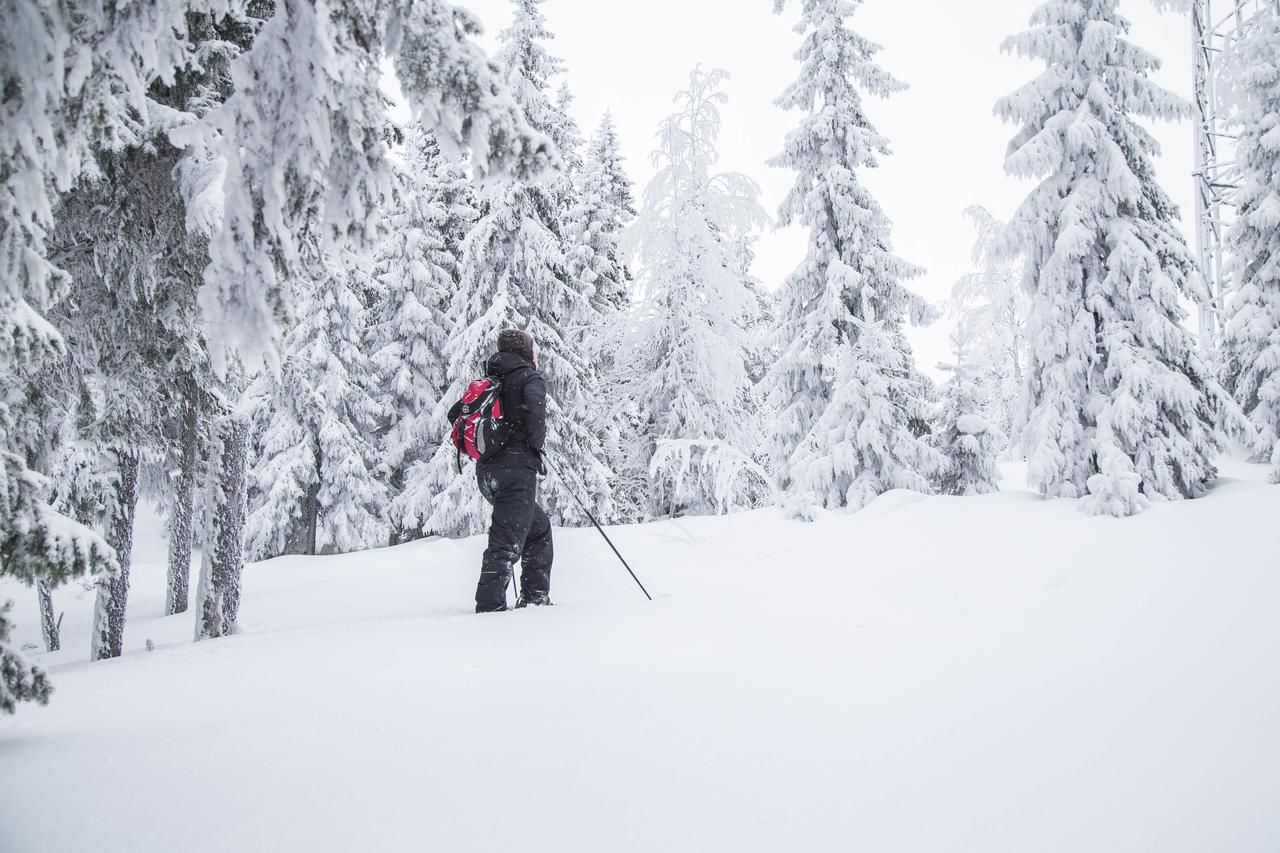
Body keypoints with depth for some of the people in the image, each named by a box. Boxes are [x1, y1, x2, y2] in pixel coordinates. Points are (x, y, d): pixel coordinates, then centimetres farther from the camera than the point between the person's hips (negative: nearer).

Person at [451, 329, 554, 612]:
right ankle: (490, 606, -11)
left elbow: (455, 414, 19)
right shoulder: (530, 378, -3)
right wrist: (537, 443, -11)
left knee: (539, 526, 21)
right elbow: (534, 406, -25)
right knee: (507, 541, -7)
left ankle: (535, 597, 21)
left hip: (486, 472, 8)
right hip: (517, 469, -8)